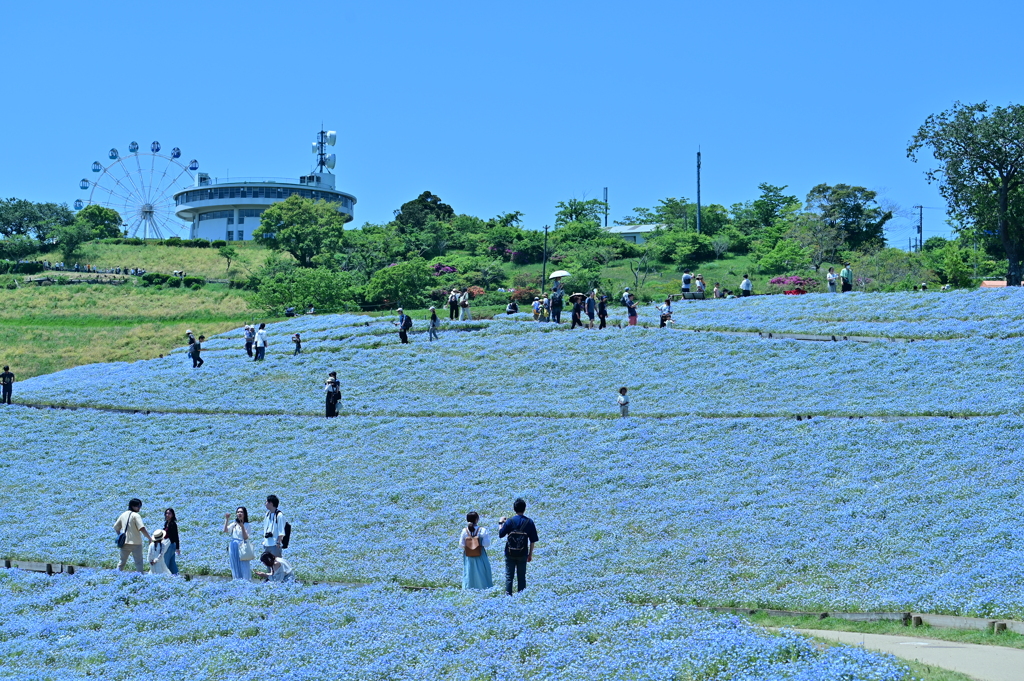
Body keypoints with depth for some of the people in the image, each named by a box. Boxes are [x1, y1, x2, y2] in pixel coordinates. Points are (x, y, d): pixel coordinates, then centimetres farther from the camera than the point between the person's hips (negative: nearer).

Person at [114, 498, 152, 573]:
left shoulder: (123, 515, 11)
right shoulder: (136, 515, -10)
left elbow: (116, 527, 17)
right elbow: (142, 528, -21)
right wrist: (150, 538, -20)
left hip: (124, 542, 6)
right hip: (135, 543, -6)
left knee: (122, 561, 15)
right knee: (138, 562, -1)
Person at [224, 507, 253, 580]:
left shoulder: (247, 525, 0)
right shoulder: (234, 525, 12)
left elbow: (245, 538, -10)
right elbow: (225, 531, -2)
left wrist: (242, 527, -21)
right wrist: (226, 520, -6)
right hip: (233, 548, 4)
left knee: (243, 567, -7)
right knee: (235, 567, 6)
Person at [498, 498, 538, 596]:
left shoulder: (509, 522, -9)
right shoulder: (529, 522, -4)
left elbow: (500, 534, -1)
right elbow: (533, 541, -1)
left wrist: (500, 523, 15)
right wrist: (530, 554, 10)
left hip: (510, 554, -1)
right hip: (523, 554, 1)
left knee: (509, 577, 7)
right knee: (521, 577, 9)